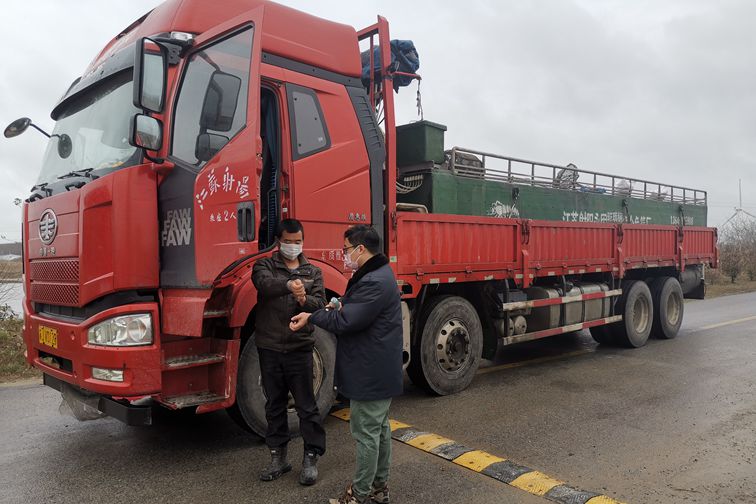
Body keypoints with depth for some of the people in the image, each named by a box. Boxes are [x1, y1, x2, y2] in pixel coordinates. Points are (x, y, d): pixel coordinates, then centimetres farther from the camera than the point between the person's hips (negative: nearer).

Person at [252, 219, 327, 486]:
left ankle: (311, 458, 18)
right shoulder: (265, 265, 4)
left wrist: (305, 300, -26)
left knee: (306, 405, 3)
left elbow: (320, 304, -3)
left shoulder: (313, 272, 8)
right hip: (270, 347, 1)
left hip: (300, 348, 0)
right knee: (274, 405, 12)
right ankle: (278, 458, 27)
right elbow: (264, 283, -19)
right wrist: (289, 285, -39)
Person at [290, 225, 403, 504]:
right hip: (379, 370, 11)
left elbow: (346, 322, -24)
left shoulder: (374, 282, -24)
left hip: (371, 372, -11)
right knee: (379, 428, 19)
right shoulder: (377, 274, 11)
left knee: (366, 432, 2)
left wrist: (311, 317, -11)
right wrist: (342, 305, 1)